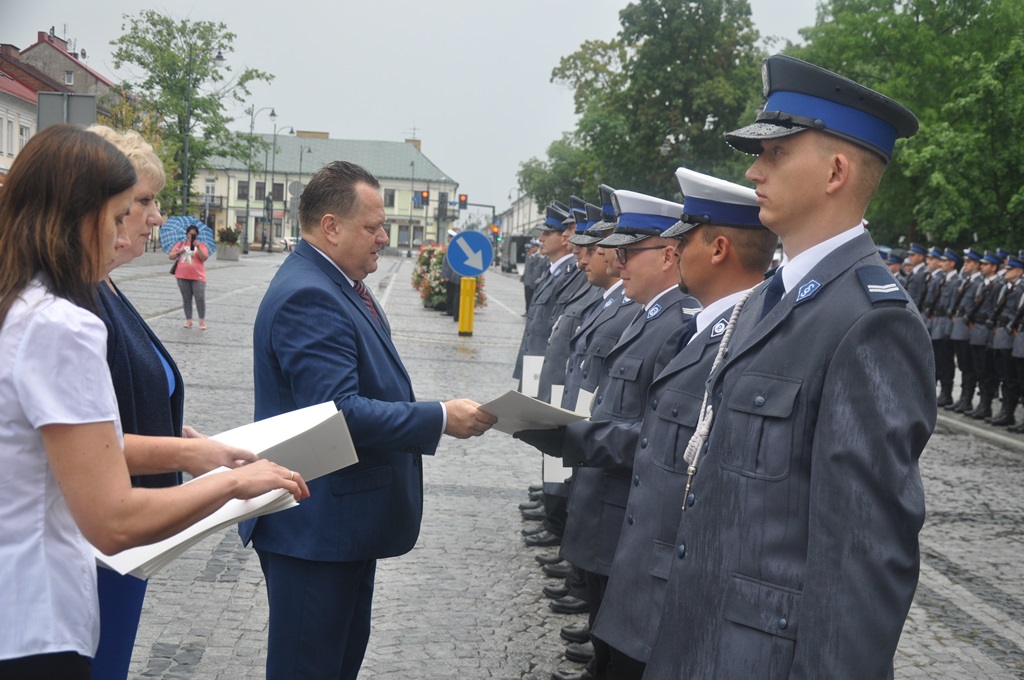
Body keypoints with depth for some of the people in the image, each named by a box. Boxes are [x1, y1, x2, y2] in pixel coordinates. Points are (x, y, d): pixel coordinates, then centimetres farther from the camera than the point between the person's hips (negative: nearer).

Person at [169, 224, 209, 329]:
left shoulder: (201, 245, 4)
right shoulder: (180, 244, 12)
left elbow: (204, 257, -10)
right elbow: (171, 256, 10)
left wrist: (197, 247, -21)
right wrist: (179, 251, -9)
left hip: (197, 277, -3)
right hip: (183, 277, 3)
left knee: (200, 298, -8)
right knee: (186, 299, 7)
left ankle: (202, 321, -1)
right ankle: (188, 320, 13)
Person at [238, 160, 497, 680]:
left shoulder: (340, 286, 10)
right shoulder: (308, 296, -22)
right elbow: (337, 412, -29)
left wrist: (439, 413, 11)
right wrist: (442, 420, -24)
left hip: (346, 519, 11)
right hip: (316, 524, -11)